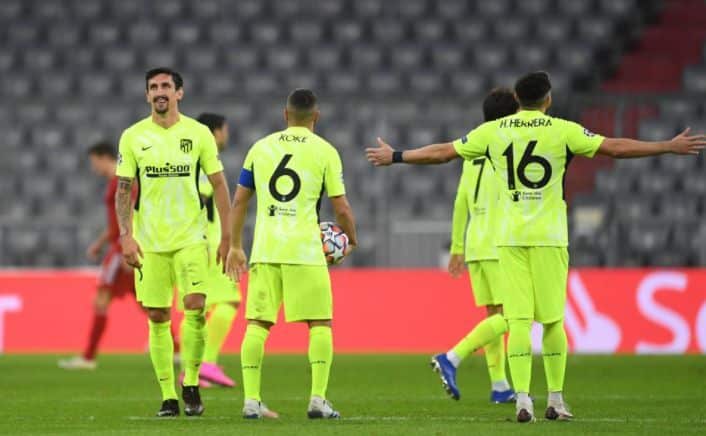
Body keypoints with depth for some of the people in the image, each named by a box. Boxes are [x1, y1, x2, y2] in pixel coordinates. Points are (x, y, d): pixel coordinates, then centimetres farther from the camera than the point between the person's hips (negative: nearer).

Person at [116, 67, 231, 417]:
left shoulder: (198, 133, 1)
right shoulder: (133, 136, 2)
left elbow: (219, 184, 5)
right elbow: (123, 190, 4)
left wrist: (226, 236, 1)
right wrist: (126, 236, -7)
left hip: (191, 236, -1)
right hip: (149, 241, 1)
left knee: (195, 306, -15)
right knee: (157, 318, 1)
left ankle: (191, 383, 3)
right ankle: (168, 395, 9)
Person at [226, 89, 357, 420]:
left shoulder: (260, 148, 11)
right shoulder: (325, 152, 2)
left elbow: (239, 202, 11)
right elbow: (341, 209, 1)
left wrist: (235, 247, 18)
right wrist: (351, 241, 19)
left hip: (264, 249, 3)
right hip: (305, 249, -3)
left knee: (257, 324, 5)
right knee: (320, 324, 4)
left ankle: (251, 400, 0)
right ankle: (318, 399, -4)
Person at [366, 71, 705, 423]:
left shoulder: (493, 131, 4)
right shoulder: (562, 131, -2)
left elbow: (441, 152, 11)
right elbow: (616, 147, -4)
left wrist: (394, 156, 24)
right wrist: (670, 147, 2)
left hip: (510, 236, 2)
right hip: (548, 236, -2)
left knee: (518, 320, -1)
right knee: (553, 320, 8)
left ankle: (522, 400, -10)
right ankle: (555, 400, 12)